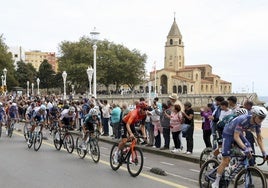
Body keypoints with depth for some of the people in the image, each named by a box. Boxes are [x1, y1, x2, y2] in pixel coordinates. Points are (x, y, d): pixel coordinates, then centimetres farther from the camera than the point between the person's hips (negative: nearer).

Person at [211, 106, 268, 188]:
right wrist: (245, 148, -45)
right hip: (228, 134, -7)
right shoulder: (243, 120, -36)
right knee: (226, 160, -9)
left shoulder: (257, 123, -14)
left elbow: (259, 138, -4)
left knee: (249, 152, -15)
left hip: (239, 134, 7)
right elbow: (236, 137, -36)